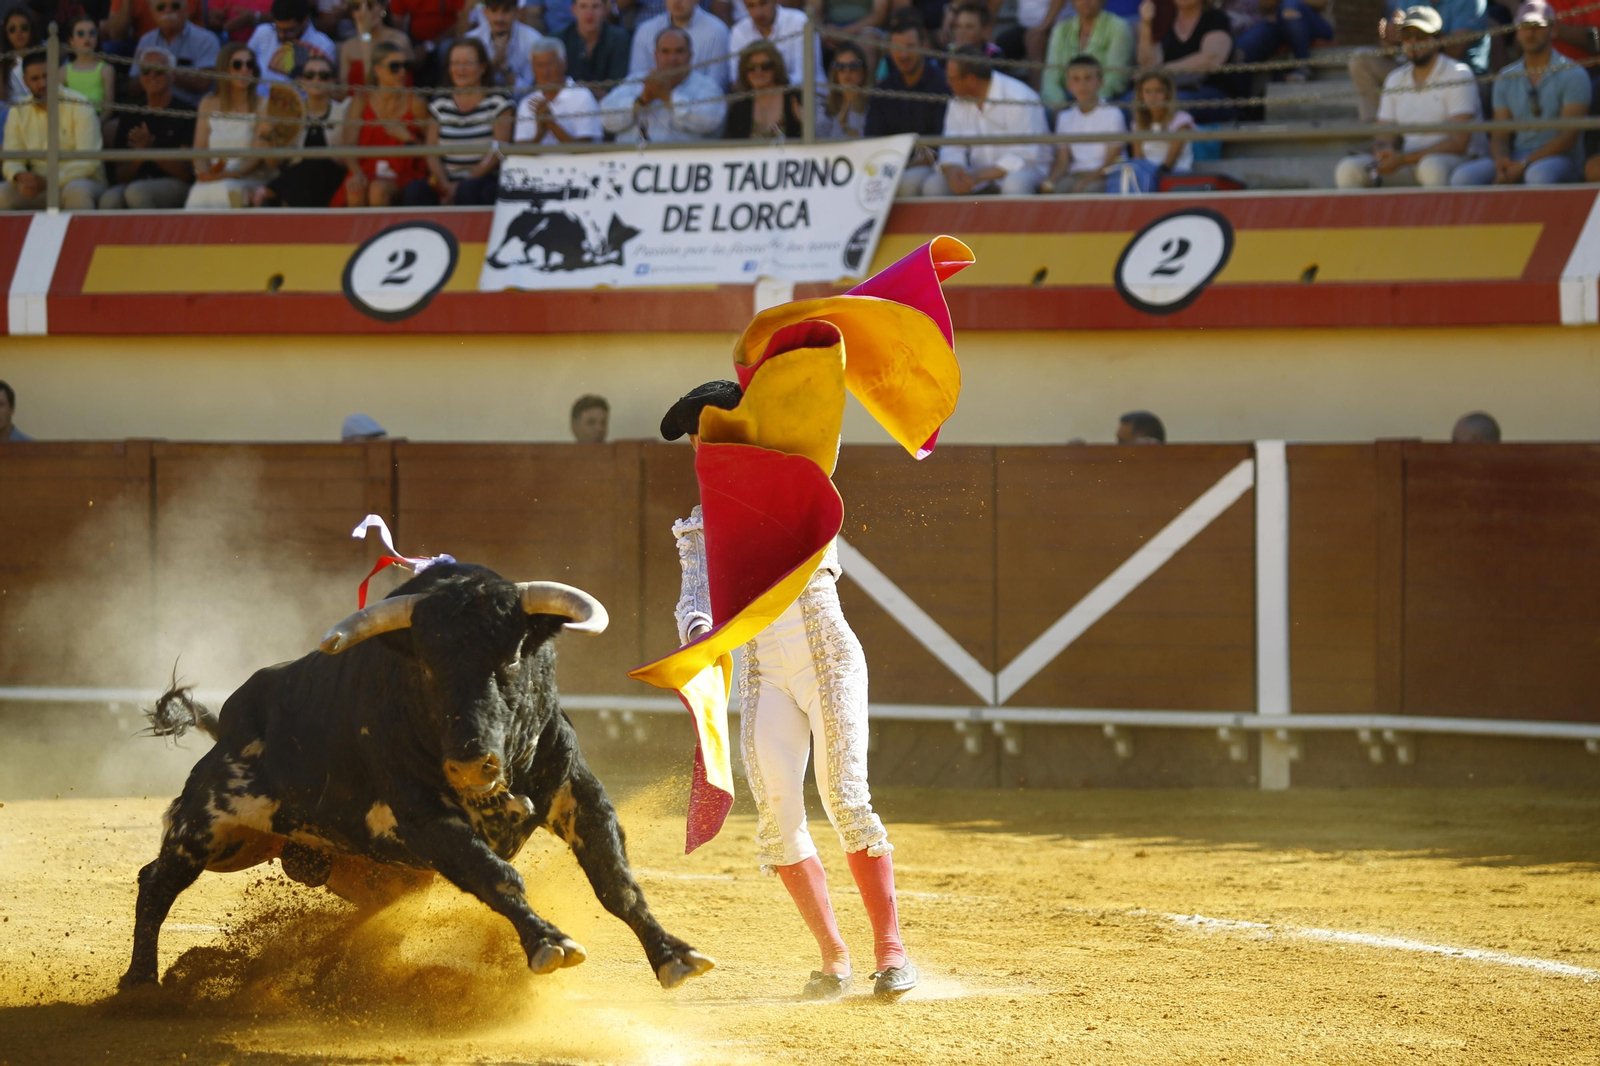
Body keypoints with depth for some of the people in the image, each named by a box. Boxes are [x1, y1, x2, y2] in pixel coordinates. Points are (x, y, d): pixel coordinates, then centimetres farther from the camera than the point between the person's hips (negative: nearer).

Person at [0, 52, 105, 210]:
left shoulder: (80, 107, -8)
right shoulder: (18, 111, 5)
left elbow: (89, 161, -14)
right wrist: (19, 177, -22)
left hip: (82, 181, -3)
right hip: (38, 186, 3)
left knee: (76, 191, -39)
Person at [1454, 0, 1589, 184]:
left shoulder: (1572, 74, -1)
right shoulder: (1506, 78, 16)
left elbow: (1569, 136, -10)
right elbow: (1500, 136, 13)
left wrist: (1524, 164, -19)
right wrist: (1501, 162, -13)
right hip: (1516, 159, 5)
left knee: (1538, 174, -42)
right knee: (1463, 176, -23)